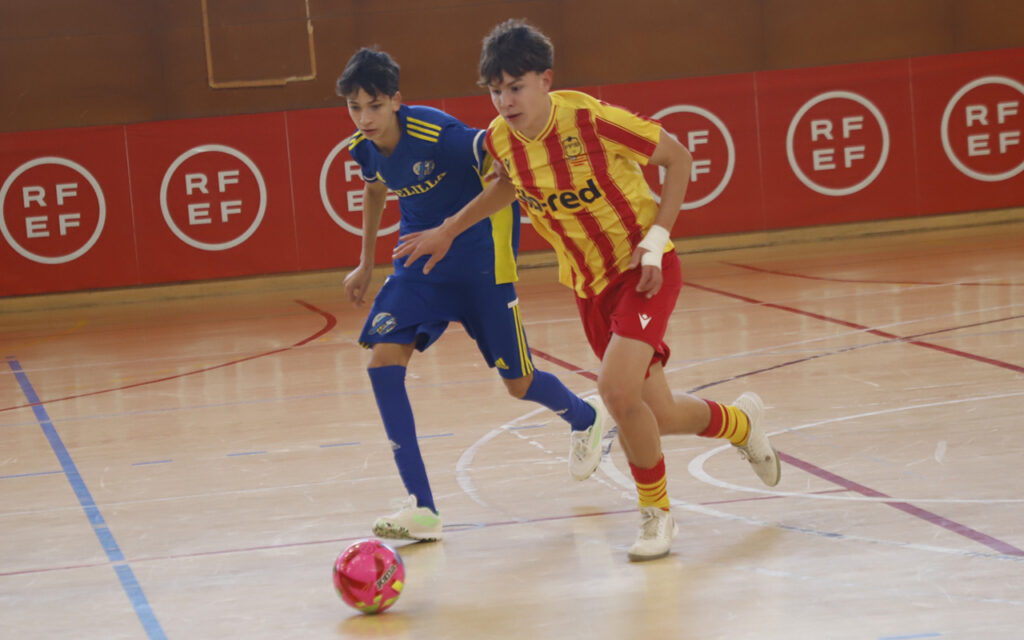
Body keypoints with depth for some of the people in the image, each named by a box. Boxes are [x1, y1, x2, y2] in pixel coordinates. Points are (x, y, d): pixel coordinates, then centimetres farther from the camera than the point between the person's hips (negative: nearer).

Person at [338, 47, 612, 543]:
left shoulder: (436, 134, -27)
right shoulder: (363, 148, -6)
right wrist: (366, 265, 23)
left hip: (479, 258, -5)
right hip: (419, 260, 5)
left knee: (518, 383, 3)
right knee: (383, 359, -15)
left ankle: (585, 418, 42)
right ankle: (421, 509, -13)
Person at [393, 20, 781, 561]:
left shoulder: (589, 119, -24)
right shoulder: (501, 139, -8)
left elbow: (677, 158, -12)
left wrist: (656, 240, -18)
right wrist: (449, 230, 13)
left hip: (644, 270, -5)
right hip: (589, 285, 5)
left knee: (617, 390, -25)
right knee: (659, 416, 8)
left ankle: (655, 512, 0)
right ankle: (741, 423, 43)